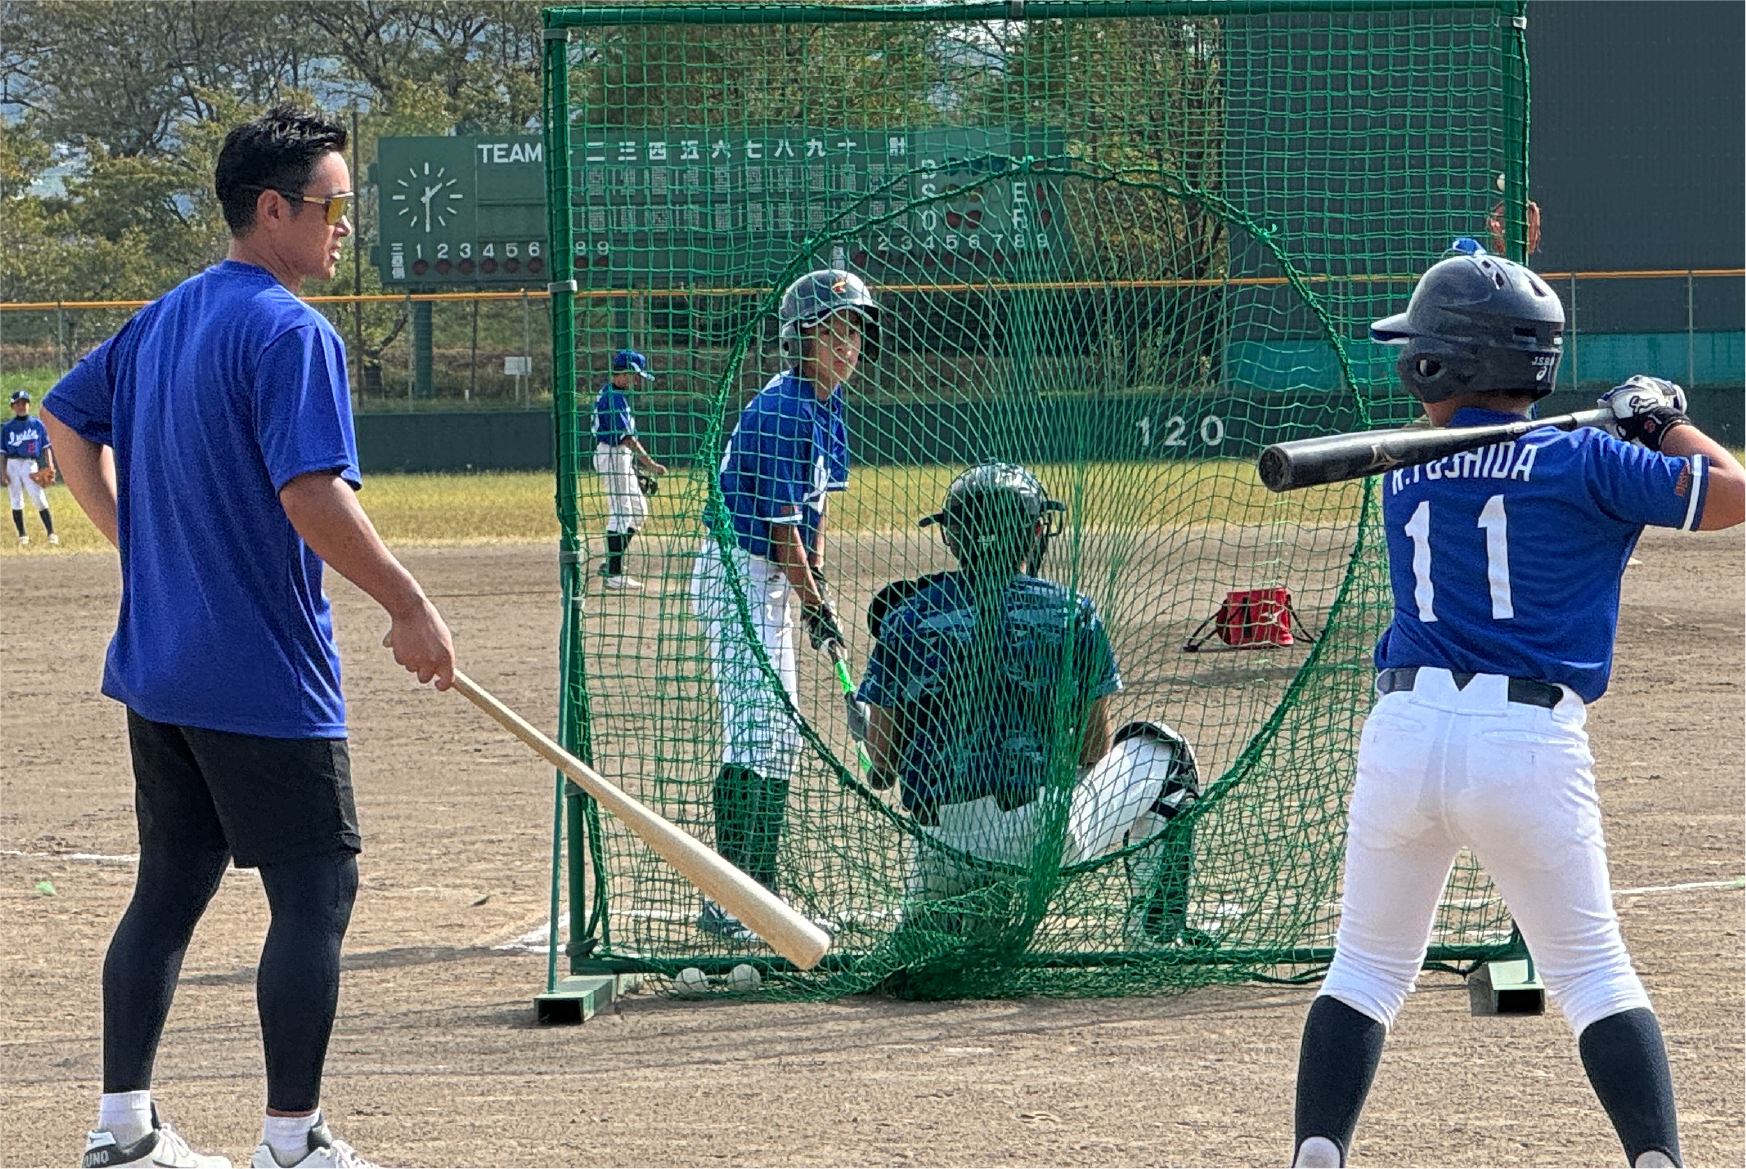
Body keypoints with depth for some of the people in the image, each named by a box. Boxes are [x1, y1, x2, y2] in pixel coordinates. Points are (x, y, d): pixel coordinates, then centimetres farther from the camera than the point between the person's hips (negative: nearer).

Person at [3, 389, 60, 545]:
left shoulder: (37, 424, 8)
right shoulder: (7, 427, 8)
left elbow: (47, 446, 8)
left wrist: (50, 466, -3)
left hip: (30, 465, -2)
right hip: (12, 466, 2)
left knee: (40, 499, -12)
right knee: (16, 501, 2)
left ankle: (51, 534, -13)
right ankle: (22, 536, 9)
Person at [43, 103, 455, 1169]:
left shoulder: (165, 320, 12)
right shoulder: (292, 333, -16)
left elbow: (68, 417, 24)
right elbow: (312, 494, -25)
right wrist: (411, 608, -19)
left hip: (156, 670, 9)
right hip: (264, 679, -9)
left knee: (172, 884, 15)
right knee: (317, 889, -1)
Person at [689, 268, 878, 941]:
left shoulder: (826, 404, 9)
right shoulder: (782, 411, -21)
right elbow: (781, 526, -19)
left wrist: (817, 576, 7)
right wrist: (816, 606, -11)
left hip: (769, 581, 10)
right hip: (736, 574, -10)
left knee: (778, 738, 12)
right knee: (757, 738, -14)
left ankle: (761, 893, 19)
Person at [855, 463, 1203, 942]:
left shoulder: (909, 615, 1)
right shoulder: (1071, 611, -1)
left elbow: (880, 759, 2)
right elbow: (1094, 750, 5)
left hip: (945, 848, 2)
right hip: (1052, 839, -2)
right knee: (1162, 751, 24)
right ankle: (1155, 925, 18)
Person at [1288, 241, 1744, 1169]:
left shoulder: (1403, 479, 11)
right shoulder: (1579, 462, -2)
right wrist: (1665, 423, 14)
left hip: (1405, 735, 2)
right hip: (1530, 745, -2)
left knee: (1366, 970, 13)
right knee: (1593, 976, 6)